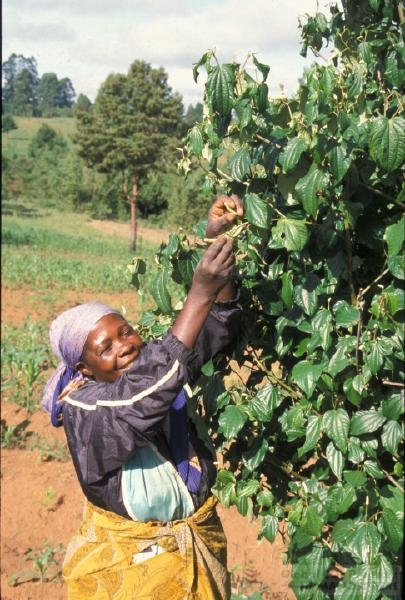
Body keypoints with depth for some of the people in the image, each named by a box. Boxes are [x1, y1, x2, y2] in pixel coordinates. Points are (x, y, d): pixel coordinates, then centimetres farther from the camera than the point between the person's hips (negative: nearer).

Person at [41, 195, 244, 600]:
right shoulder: (84, 409, -23)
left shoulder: (156, 365, -7)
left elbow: (216, 327, -17)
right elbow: (148, 391, -41)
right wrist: (200, 294, -45)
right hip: (131, 566, -5)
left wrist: (217, 243, -33)